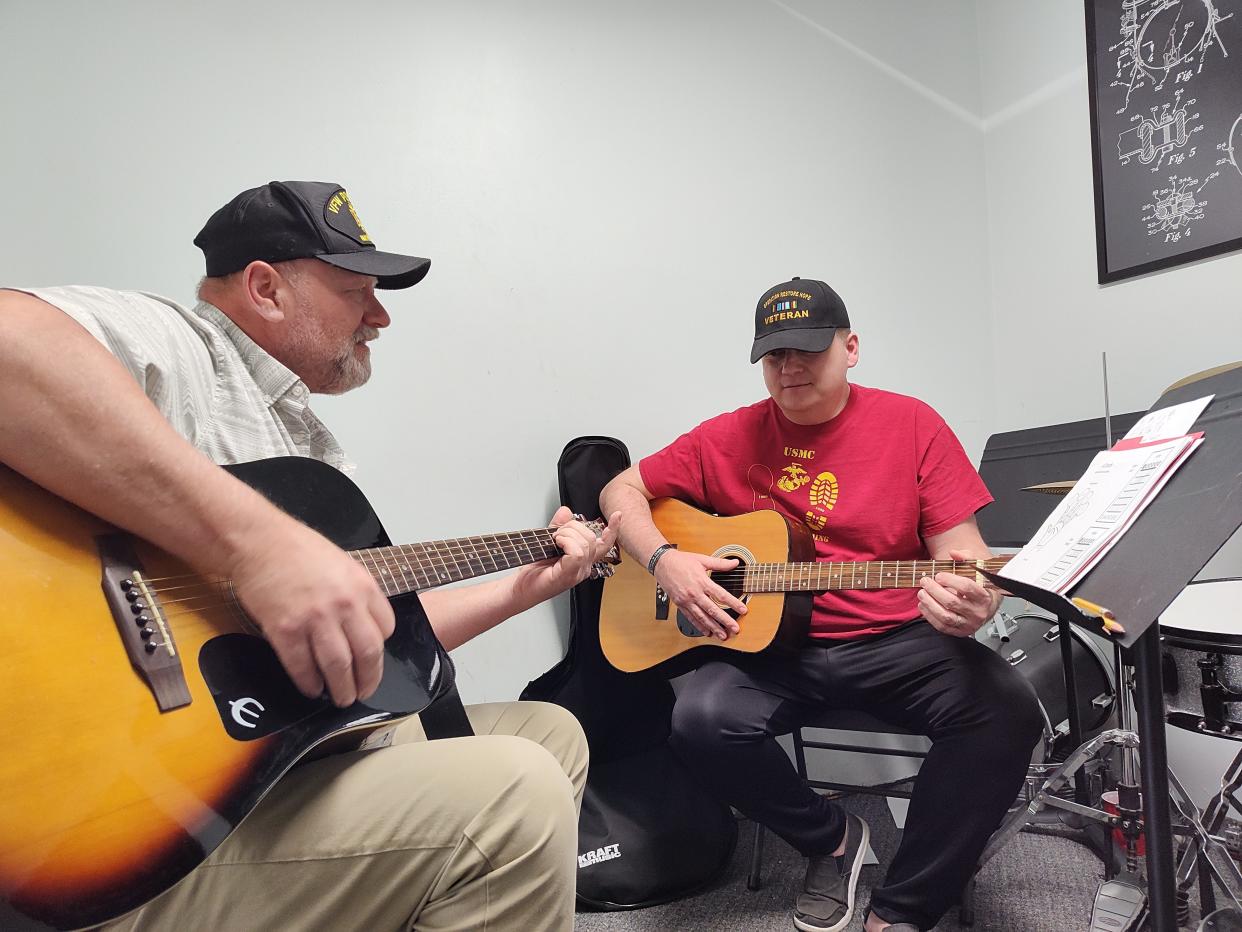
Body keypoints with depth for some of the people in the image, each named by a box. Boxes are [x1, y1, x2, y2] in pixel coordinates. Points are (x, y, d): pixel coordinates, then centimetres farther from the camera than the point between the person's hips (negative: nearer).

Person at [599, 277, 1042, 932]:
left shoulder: (911, 424, -1)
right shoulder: (728, 439, 2)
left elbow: (960, 545, -3)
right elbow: (621, 492, 9)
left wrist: (971, 599, -28)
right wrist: (664, 560, -11)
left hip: (894, 640, 0)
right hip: (771, 648, 1)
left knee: (1006, 710, -26)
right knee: (702, 718, -27)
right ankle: (831, 838, 4)